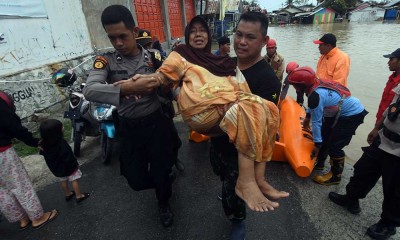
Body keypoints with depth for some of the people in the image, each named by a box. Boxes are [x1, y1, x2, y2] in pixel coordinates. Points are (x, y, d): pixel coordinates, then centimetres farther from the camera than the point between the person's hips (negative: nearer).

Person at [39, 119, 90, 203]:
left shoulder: (44, 143, -16)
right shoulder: (62, 144, -36)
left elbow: (43, 153, 2)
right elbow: (69, 158, -27)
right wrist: (75, 165, -12)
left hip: (56, 167, 6)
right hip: (68, 167, -6)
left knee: (63, 181, 25)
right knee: (74, 180, 14)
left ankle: (68, 194, 46)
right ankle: (79, 196, 29)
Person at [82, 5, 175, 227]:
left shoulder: (153, 56, -5)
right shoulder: (106, 61, -7)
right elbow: (89, 90, -24)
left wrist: (160, 84, -29)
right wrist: (128, 88, -38)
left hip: (156, 122, -1)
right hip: (129, 127, 1)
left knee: (161, 170, 11)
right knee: (136, 179, 9)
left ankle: (163, 203, 46)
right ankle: (167, 182, 45)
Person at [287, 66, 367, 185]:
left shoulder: (315, 95, -32)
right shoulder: (316, 84, -6)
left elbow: (316, 122, -26)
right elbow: (314, 107, 14)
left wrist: (317, 144, -18)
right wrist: (307, 116, 27)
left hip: (353, 115, -10)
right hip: (340, 112, 10)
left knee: (334, 146, -7)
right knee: (324, 136, 17)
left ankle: (335, 176, 11)